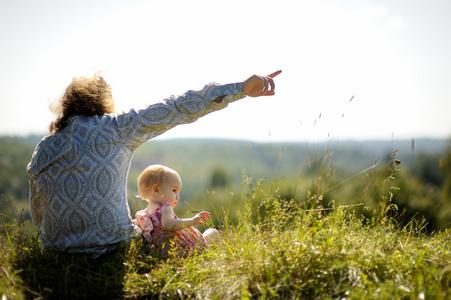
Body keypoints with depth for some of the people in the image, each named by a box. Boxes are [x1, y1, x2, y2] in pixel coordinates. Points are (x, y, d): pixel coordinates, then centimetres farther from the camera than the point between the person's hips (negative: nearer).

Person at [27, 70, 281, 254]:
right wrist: (241, 88, -9)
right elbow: (178, 108, -9)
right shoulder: (114, 128, -5)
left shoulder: (41, 152, 8)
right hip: (111, 247, -5)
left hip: (58, 253, 5)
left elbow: (38, 218, 17)